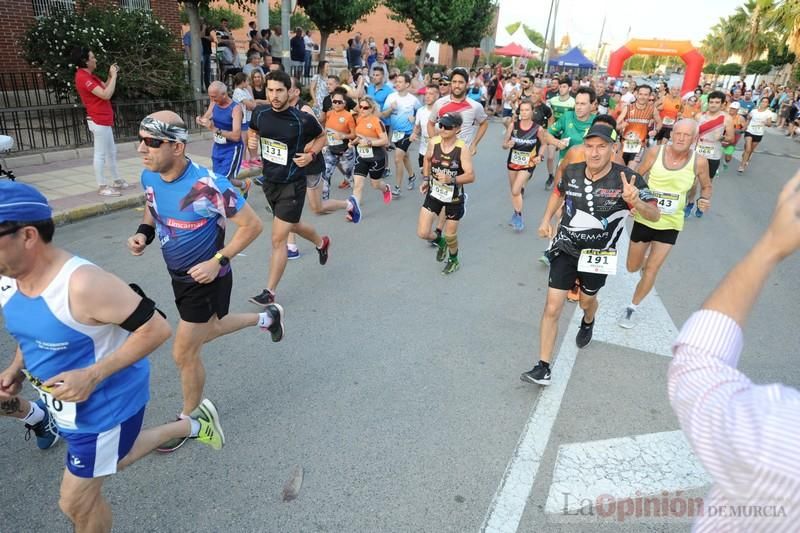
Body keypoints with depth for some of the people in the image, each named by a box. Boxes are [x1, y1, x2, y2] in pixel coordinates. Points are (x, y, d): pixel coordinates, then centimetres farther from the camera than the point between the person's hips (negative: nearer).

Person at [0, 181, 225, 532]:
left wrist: (93, 375, -31)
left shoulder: (82, 284, -33)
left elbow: (157, 328, -29)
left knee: (76, 502, 10)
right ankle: (193, 426, 47)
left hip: (105, 404, -9)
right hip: (67, 405, 9)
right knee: (112, 459, 30)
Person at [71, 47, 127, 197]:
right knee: (100, 154, -6)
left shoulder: (89, 75, 14)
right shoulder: (83, 77, -18)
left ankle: (117, 181, 26)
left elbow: (105, 87, 19)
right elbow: (106, 95, -24)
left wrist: (111, 75, 6)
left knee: (111, 152, 17)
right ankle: (102, 187, -2)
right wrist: (114, 76, -16)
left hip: (104, 120, 11)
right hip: (99, 121, -11)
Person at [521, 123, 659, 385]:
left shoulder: (627, 179, -19)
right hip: (565, 247, 1)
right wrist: (546, 220, 6)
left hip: (598, 253, -1)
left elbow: (655, 215, -18)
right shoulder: (572, 172, -9)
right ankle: (543, 368, 2)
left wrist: (636, 202, -39)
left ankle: (587, 324, 61)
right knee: (552, 307, -6)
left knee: (586, 301, 23)